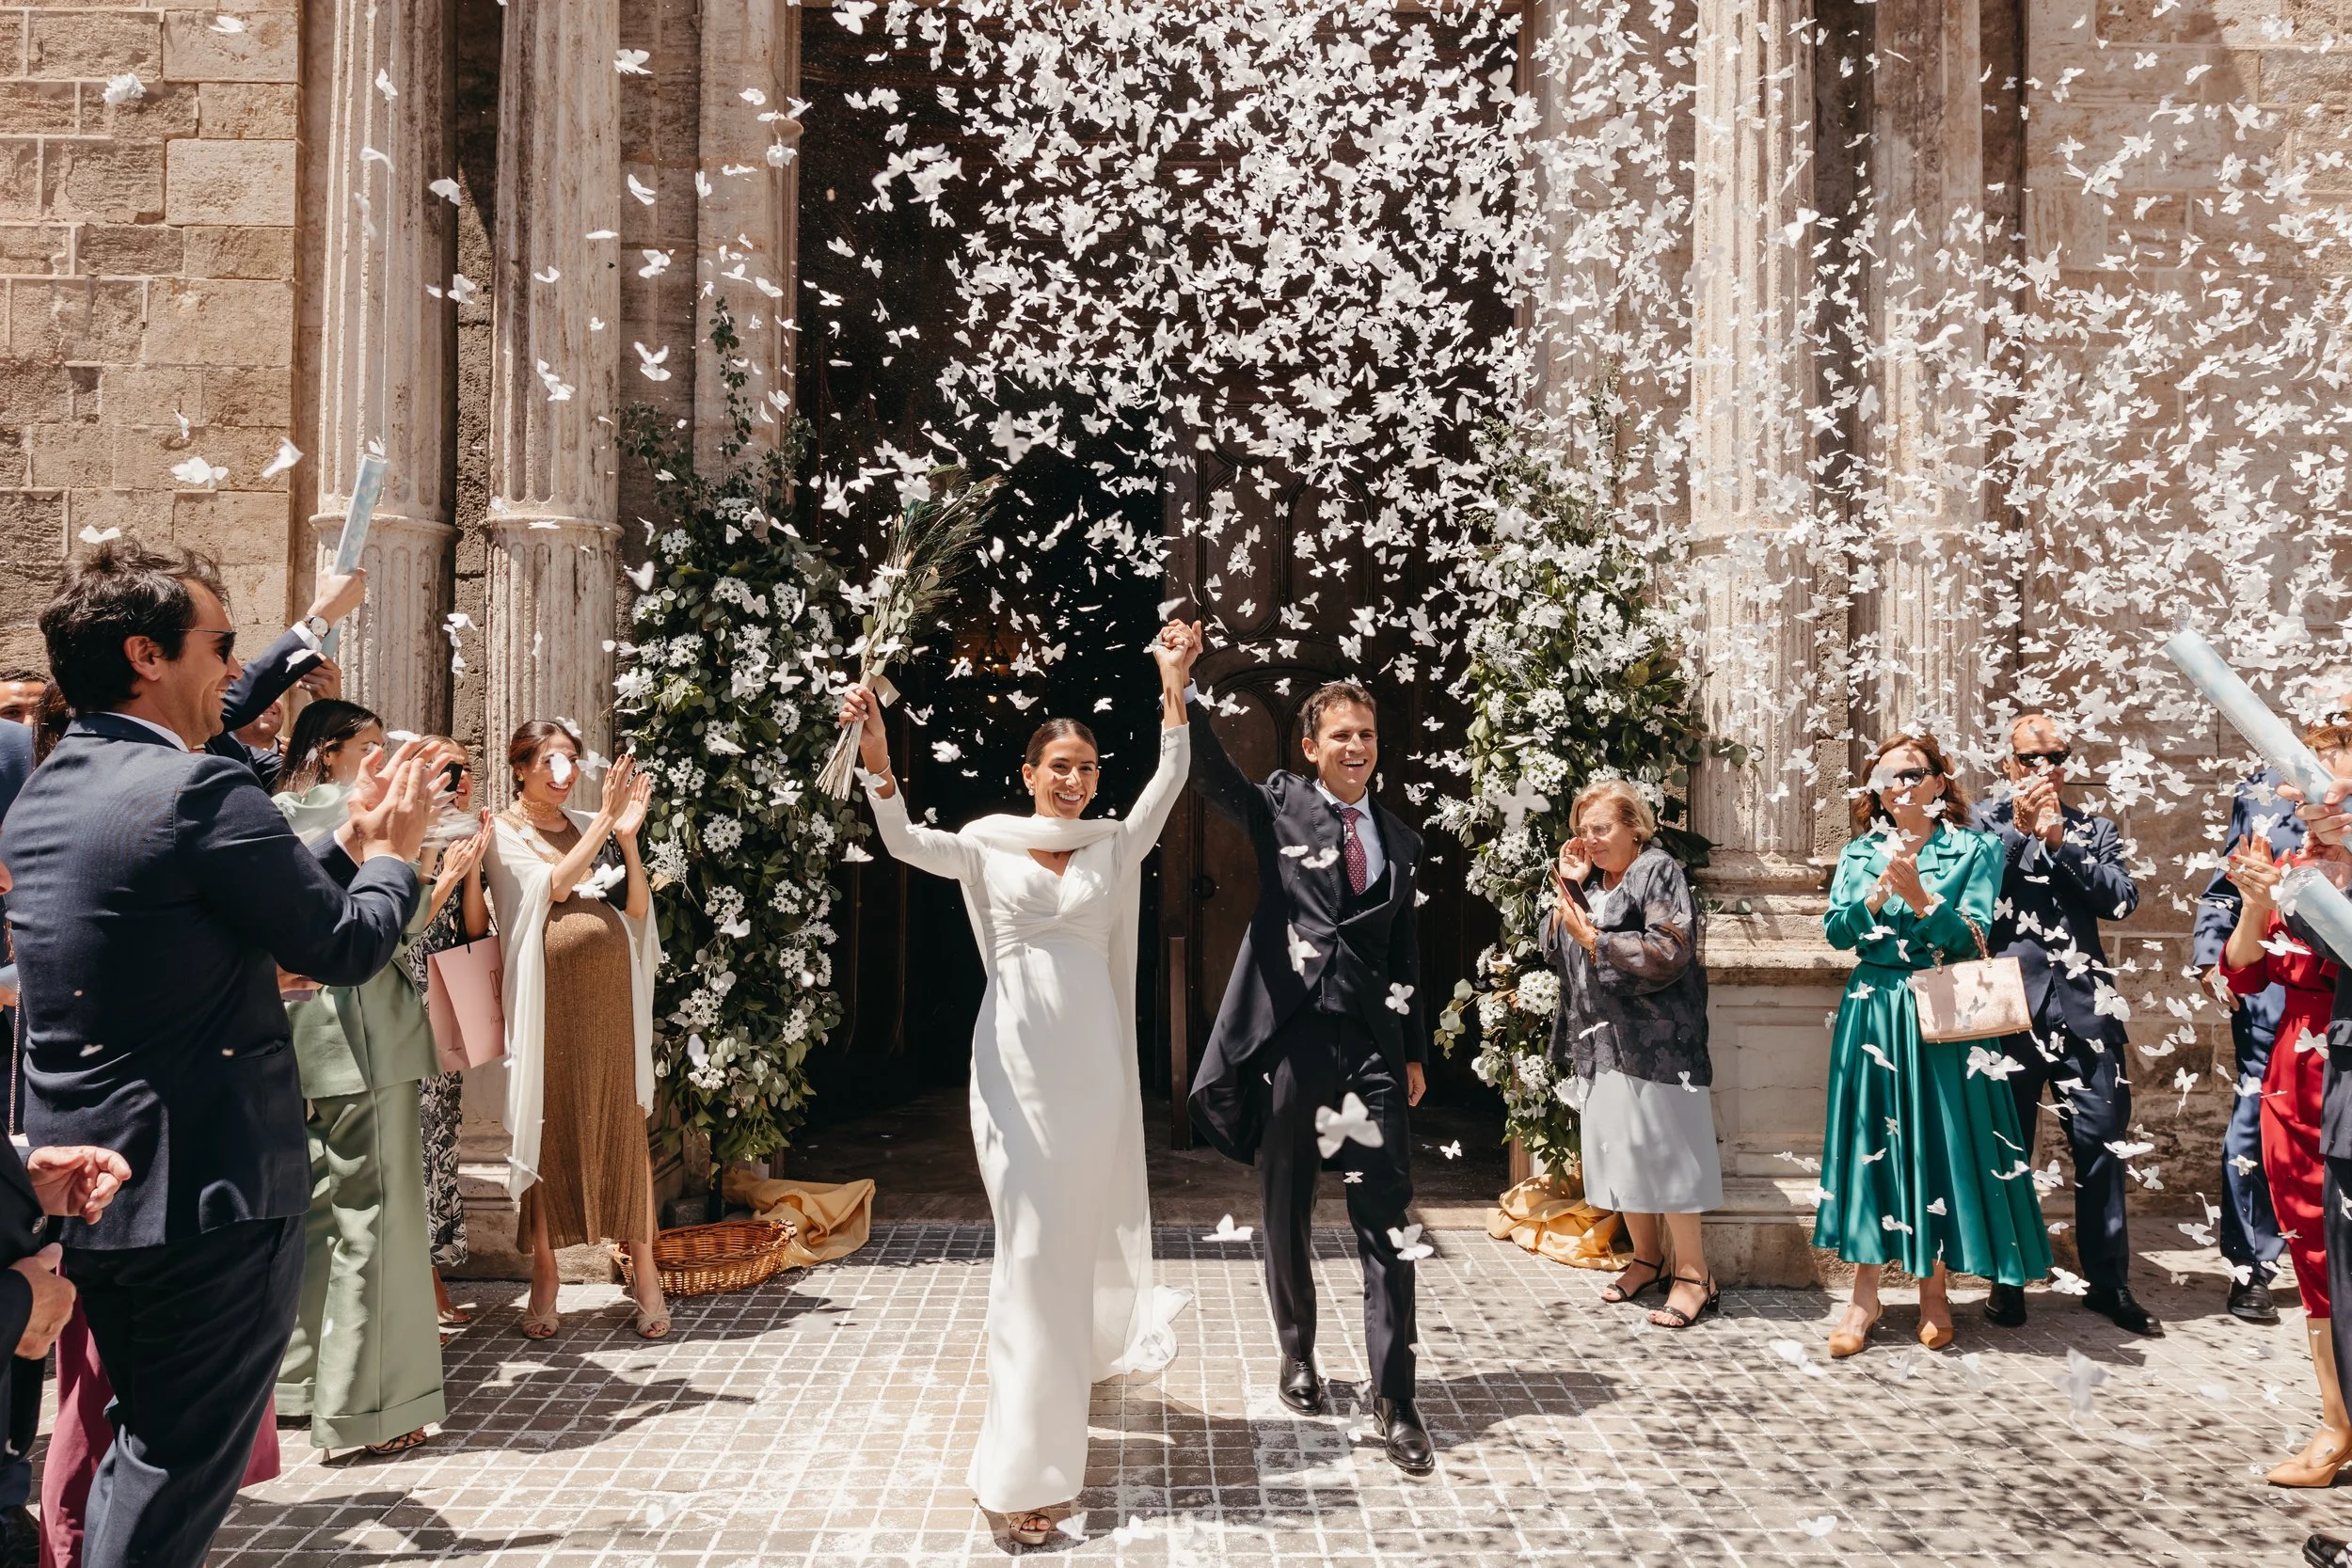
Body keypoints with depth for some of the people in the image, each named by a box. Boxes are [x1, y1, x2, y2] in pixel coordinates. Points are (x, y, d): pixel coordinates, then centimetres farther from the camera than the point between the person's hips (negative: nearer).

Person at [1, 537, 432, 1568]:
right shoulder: (202, 789, -20)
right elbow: (346, 946, -13)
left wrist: (350, 844, 17)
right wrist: (393, 854, 4)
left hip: (86, 1183, 9)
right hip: (209, 1193, -9)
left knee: (139, 1440, 25)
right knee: (178, 1474, 7)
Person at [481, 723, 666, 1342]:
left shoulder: (592, 827, 13)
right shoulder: (502, 833, 4)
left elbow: (637, 908, 7)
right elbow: (553, 885, -12)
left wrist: (628, 838, -5)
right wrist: (604, 822, -12)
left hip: (611, 990, 3)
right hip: (549, 995, -2)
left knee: (625, 1124, 3)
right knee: (549, 1128, 2)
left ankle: (645, 1273, 9)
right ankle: (544, 1282, 14)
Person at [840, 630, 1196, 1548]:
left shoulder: (1115, 846, 6)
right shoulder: (987, 845, 0)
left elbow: (1168, 783, -6)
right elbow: (906, 843, -16)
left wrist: (1174, 691, -16)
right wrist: (878, 761, -32)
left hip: (1094, 1056, 2)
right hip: (1016, 1057, -2)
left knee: (1091, 1219, 15)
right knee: (1031, 1240, -2)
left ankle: (1087, 1351, 49)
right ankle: (1024, 1468, 8)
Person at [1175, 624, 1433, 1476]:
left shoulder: (1398, 837, 13)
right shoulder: (1279, 808, 3)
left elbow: (1405, 950, 17)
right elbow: (1212, 773, -15)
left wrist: (1415, 1051, 15)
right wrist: (1184, 689, -32)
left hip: (1371, 1040, 2)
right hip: (1289, 1035, -2)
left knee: (1386, 1220, -2)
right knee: (1287, 1212, 12)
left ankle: (1394, 1400, 6)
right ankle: (1298, 1356, 33)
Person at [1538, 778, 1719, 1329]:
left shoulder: (1658, 871, -6)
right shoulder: (1588, 881, 15)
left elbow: (1668, 953, -17)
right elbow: (1552, 950, 10)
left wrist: (1592, 938, -18)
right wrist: (1566, 890, 0)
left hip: (1653, 1040, -7)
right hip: (1600, 1041, 7)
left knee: (1661, 1148, -5)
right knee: (1616, 1148, 11)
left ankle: (1693, 1273, 5)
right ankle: (1647, 1258, 24)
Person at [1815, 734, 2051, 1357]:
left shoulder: (1975, 849, 1)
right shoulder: (1859, 851, 9)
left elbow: (1971, 938, -9)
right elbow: (1837, 932, -2)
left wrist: (1920, 896, -25)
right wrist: (1880, 892, -18)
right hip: (1872, 1016, 2)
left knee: (1942, 1142, 1)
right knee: (1869, 1141, 2)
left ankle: (1935, 1291, 17)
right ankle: (1865, 1296, 10)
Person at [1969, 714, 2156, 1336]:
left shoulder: (2095, 829, 13)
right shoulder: (1985, 822, 7)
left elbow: (2122, 898, -3)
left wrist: (2057, 840, -9)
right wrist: (2020, 829, -10)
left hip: (2084, 1003, 2)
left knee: (2101, 1140, 3)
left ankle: (2109, 1281, 15)